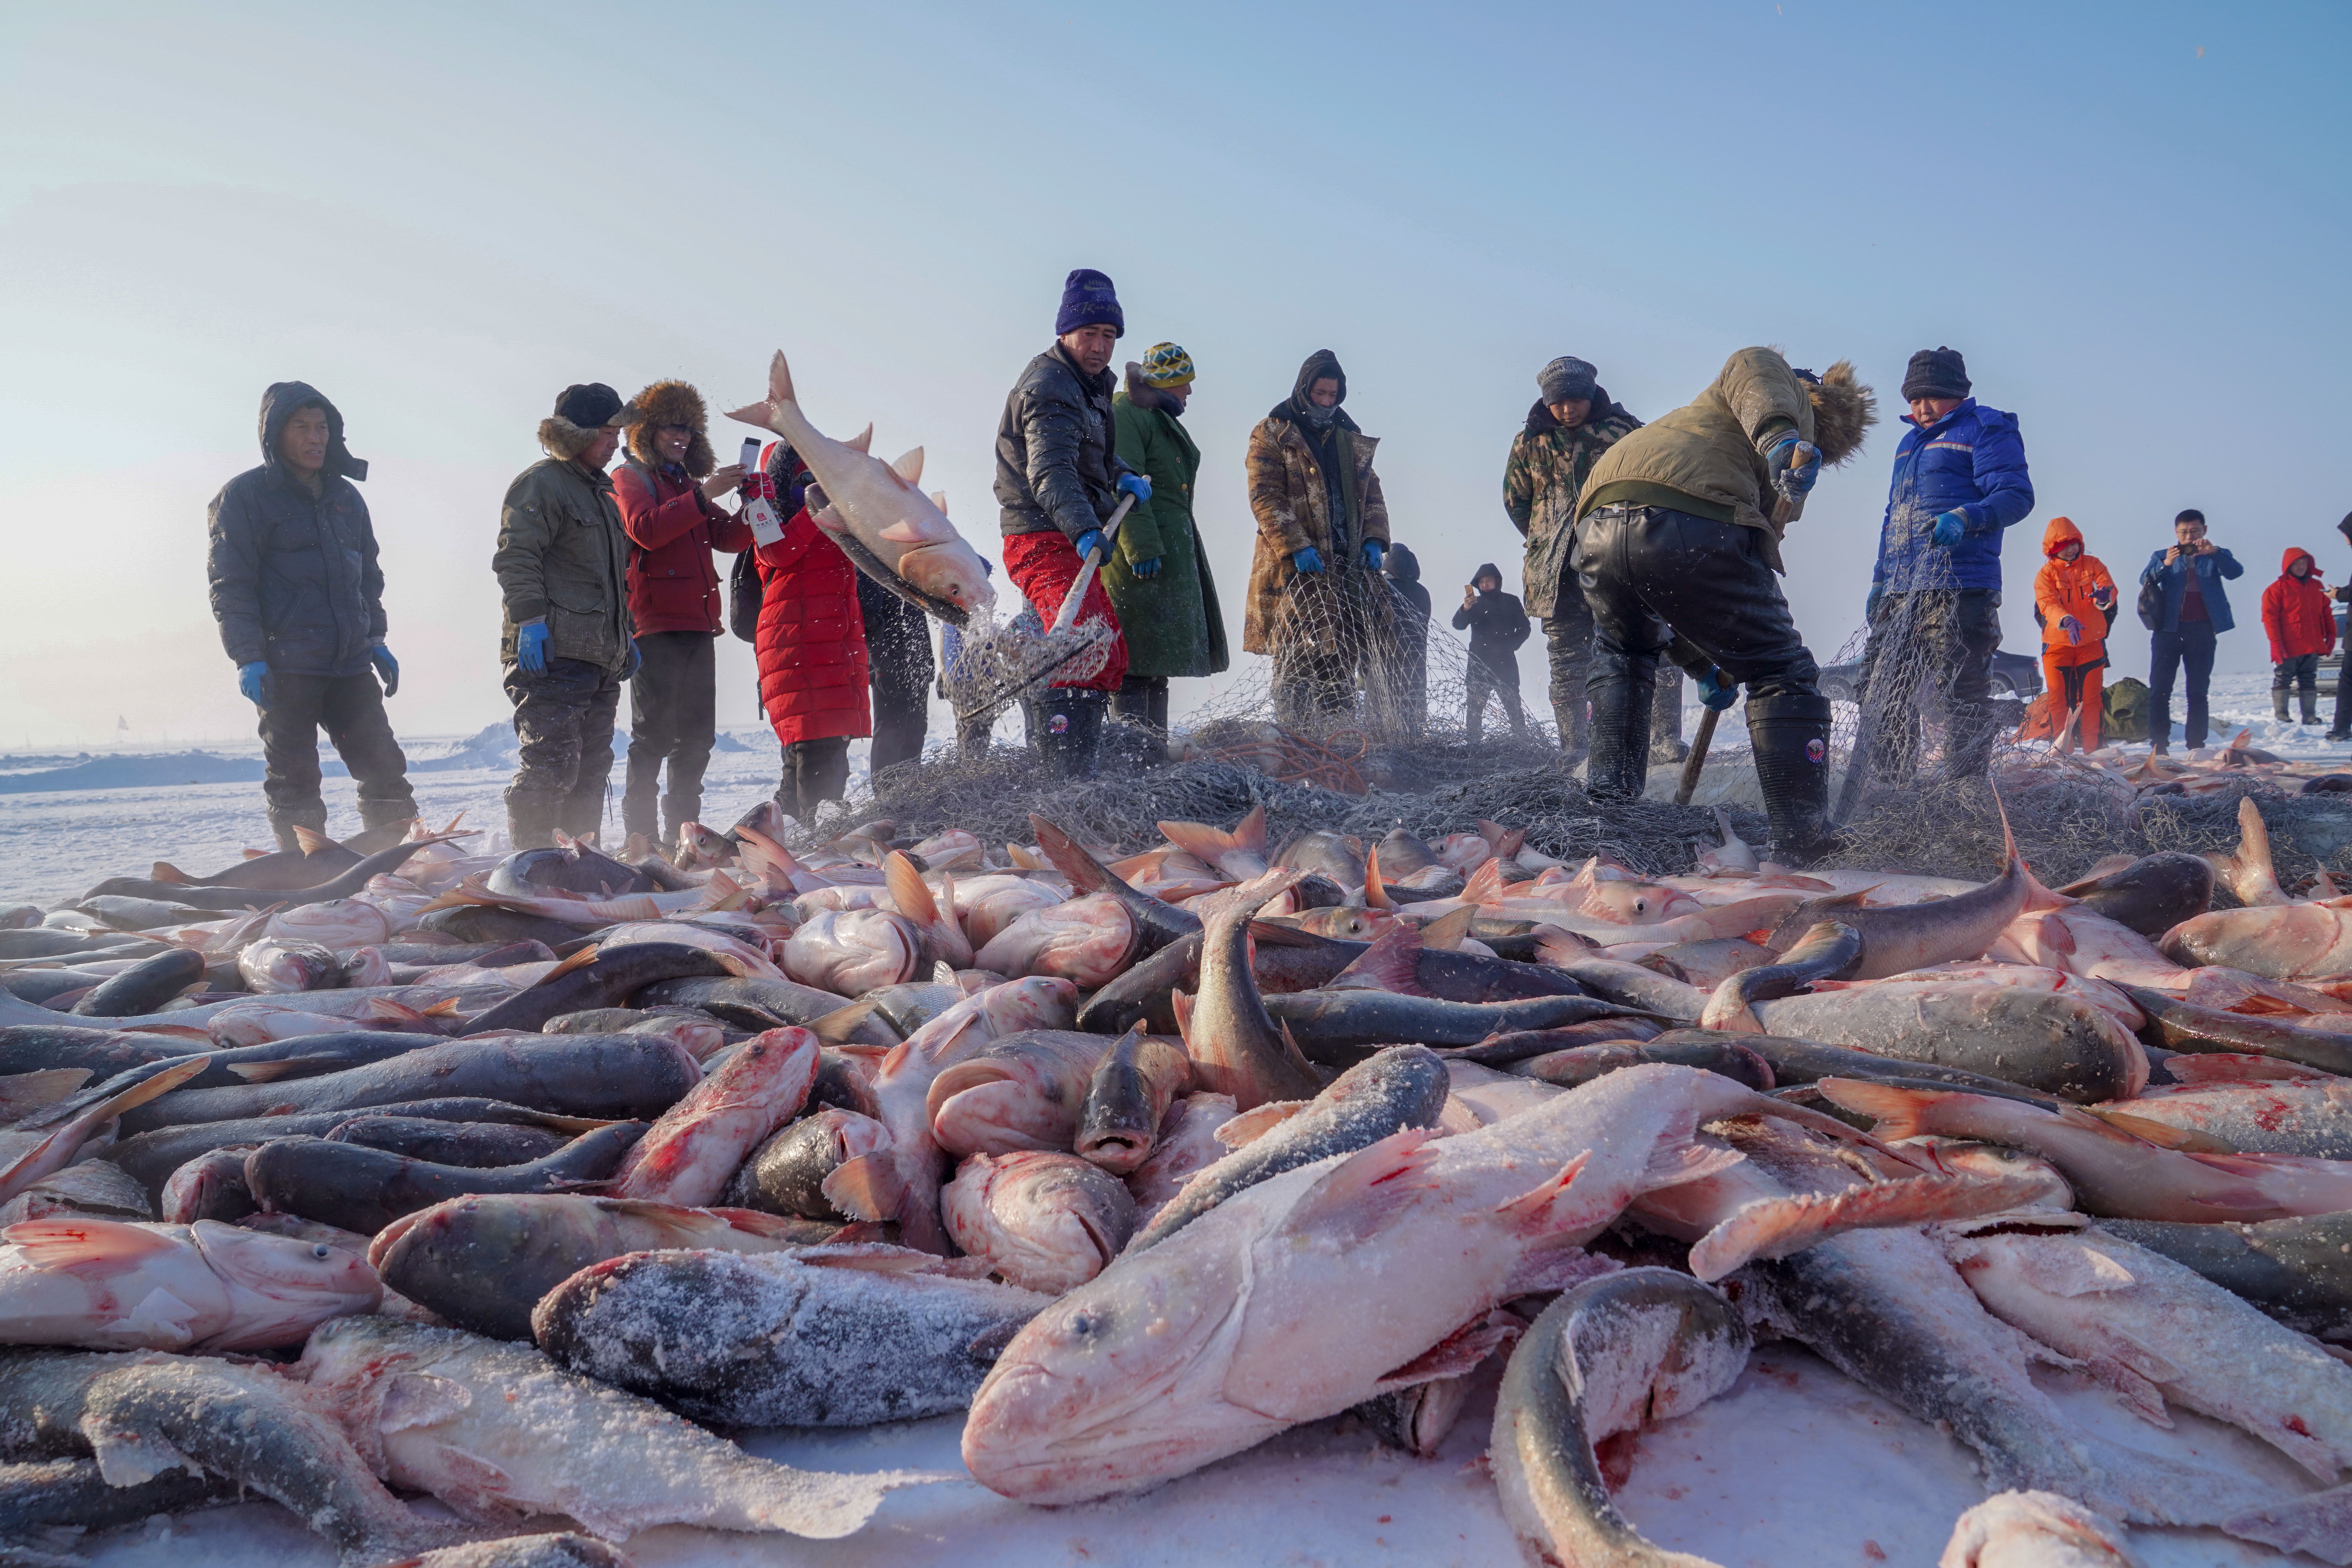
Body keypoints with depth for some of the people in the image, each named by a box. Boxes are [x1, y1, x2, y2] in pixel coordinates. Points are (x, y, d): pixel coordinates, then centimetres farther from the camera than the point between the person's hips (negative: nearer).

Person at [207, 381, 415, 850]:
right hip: (285, 667, -5)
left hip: (350, 665, 5)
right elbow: (229, 585, -5)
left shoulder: (345, 496, 16)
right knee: (295, 785, -2)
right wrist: (248, 658, -13)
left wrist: (376, 640, 16)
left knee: (385, 772, 4)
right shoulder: (244, 496, -1)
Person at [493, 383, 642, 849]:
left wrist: (626, 635, 28)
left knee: (591, 768, 10)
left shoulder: (602, 492, 26)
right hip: (552, 654, -9)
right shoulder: (540, 483, -3)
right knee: (551, 763, -13)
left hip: (602, 659, 9)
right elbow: (516, 556, -14)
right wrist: (530, 619, -23)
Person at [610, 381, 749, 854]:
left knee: (696, 737, 8)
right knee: (654, 734, -10)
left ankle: (682, 831, 14)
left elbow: (730, 539, 16)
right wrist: (704, 497, -22)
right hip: (655, 623, -7)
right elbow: (646, 529, -17)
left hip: (697, 624, 7)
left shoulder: (690, 485, 25)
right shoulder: (632, 477, 3)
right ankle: (640, 834, -8)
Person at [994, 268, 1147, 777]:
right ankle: (1065, 778, -32)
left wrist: (1122, 476, 12)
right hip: (1045, 541, -11)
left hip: (1072, 541, 11)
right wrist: (1083, 529, -47)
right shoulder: (1050, 388, -16)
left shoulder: (1088, 386, 17)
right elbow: (1051, 471, -32)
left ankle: (1072, 774, 31)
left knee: (1110, 656, 19)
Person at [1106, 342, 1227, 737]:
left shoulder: (1163, 419, 24)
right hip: (1142, 550, -11)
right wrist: (1141, 548, -26)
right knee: (1138, 660, -12)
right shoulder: (1126, 415, -10)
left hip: (1172, 547, 11)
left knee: (1158, 659, 13)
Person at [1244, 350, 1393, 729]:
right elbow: (1264, 497, -8)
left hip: (1348, 563, 6)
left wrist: (1374, 539, 4)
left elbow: (1371, 492, 22)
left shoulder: (1350, 438, 19)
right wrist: (1296, 547, -18)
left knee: (1343, 654, 3)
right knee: (1300, 654, -11)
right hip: (1296, 566, -5)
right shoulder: (1272, 434, 1)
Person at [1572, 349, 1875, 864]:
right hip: (1699, 528, -6)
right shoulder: (1788, 395, 28)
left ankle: (1605, 808, 27)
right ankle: (1803, 852, 5)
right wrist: (1779, 435, -19)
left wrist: (1704, 666, 43)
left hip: (1599, 527, 6)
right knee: (1785, 678, 9)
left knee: (1620, 660, 35)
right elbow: (1752, 366, -1)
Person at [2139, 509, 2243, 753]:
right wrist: (2165, 565, -28)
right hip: (2168, 628, 0)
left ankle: (2196, 746, 8)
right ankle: (2158, 745, -3)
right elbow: (2145, 580, -8)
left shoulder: (2215, 557, 10)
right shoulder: (2163, 557, 10)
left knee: (2198, 691, 4)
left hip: (2202, 630, 1)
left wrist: (2214, 553, -28)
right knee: (2160, 689, -5)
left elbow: (2236, 572, -10)